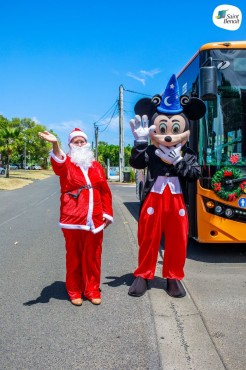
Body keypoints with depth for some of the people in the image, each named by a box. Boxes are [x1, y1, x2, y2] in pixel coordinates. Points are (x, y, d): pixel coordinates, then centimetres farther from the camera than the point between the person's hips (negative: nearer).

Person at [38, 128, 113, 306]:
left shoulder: (96, 166, 12)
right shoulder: (66, 163, 1)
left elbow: (105, 191, 13)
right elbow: (58, 163, -25)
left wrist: (107, 213, 7)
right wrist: (55, 145, -45)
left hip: (94, 219, 3)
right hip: (73, 219, -3)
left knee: (93, 257, 10)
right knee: (74, 256, 7)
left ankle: (92, 290, 24)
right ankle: (74, 291, 22)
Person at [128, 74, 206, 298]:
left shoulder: (187, 154, 2)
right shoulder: (150, 151, -3)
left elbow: (195, 174, -8)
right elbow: (136, 163, -18)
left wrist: (177, 161, -18)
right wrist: (140, 142, -30)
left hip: (177, 202, 2)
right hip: (153, 201, -1)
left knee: (177, 241, 9)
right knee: (149, 239, 8)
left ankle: (174, 277, 25)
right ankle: (143, 275, 23)